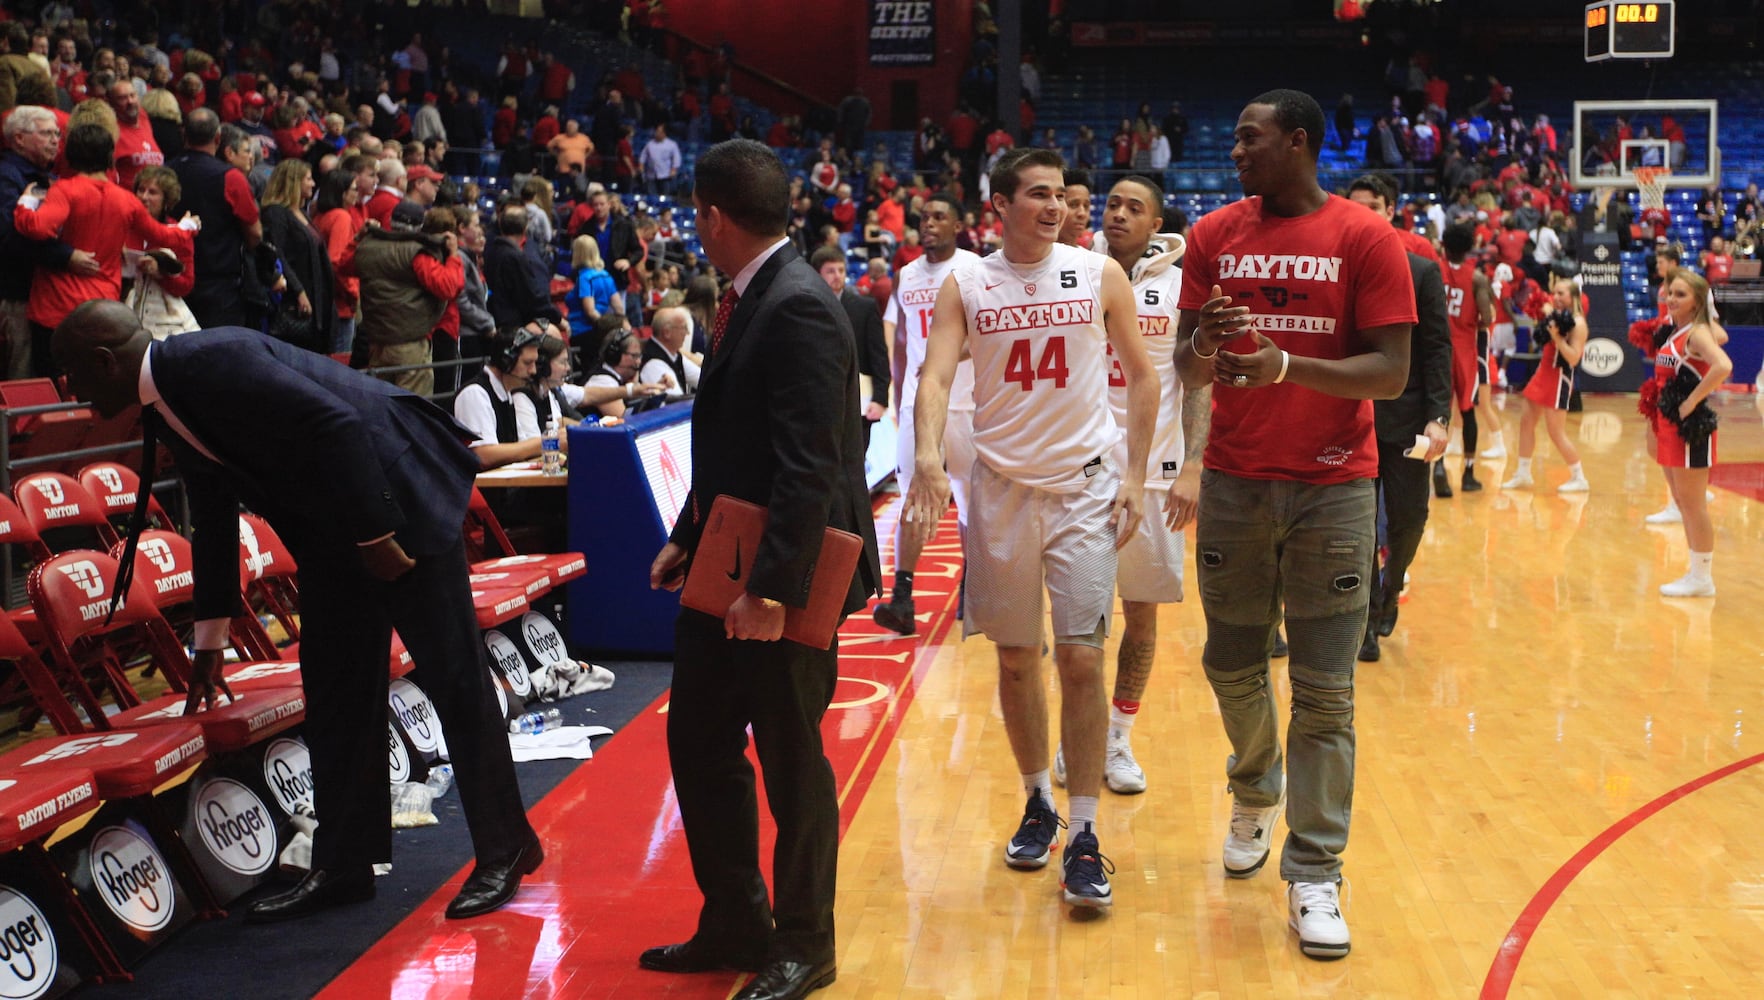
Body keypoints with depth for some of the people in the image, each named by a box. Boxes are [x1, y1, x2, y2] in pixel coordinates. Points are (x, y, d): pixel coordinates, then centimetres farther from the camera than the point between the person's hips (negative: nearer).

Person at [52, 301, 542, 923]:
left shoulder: (213, 361, -22)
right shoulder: (168, 412, 8)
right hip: (330, 526, 10)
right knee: (332, 685, 9)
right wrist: (210, 639, 23)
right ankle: (343, 866, 16)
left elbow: (336, 424, -28)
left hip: (395, 494, -10)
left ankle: (505, 850, 6)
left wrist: (375, 535, -24)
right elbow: (213, 519, 18)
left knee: (451, 674, -4)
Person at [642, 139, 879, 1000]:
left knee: (791, 763, 5)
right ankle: (734, 926, 30)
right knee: (697, 742, 16)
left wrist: (770, 586, -26)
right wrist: (689, 537, 15)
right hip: (727, 569, 10)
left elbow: (810, 464, -24)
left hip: (783, 577, -10)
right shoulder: (749, 300, 11)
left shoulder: (797, 308, -19)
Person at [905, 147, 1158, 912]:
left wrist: (1135, 474, -2)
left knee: (1081, 658, -8)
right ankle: (1038, 803, 29)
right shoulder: (965, 286, 1)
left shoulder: (1100, 276, 0)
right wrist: (928, 455, -28)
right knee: (1015, 657, 10)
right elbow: (935, 374, -10)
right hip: (1001, 486, 1)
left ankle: (1084, 835, -2)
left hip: (1085, 486, -1)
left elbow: (1141, 376, 6)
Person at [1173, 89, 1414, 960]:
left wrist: (1285, 364, -24)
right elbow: (1186, 370, 5)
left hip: (1333, 489, -3)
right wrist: (1203, 346, -19)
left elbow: (1390, 372, -10)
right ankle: (1255, 793, 42)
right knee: (1232, 664, 14)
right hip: (1234, 485, 3)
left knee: (1324, 691, 0)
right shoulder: (1214, 237, 5)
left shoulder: (1365, 239, -5)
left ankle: (1314, 873, 8)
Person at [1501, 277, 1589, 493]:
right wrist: (1545, 324, 1)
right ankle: (1523, 475, 18)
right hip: (1543, 372, 9)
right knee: (1526, 422, 10)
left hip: (1560, 379, -9)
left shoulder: (1577, 323, -15)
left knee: (1556, 433, -6)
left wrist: (1557, 336, -28)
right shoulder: (1555, 316, 9)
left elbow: (1573, 359, -22)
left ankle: (1579, 478, 6)